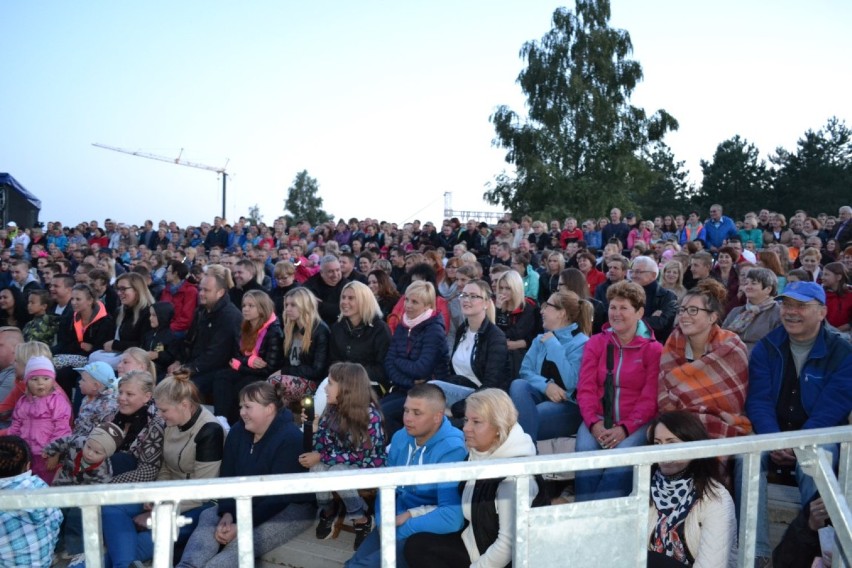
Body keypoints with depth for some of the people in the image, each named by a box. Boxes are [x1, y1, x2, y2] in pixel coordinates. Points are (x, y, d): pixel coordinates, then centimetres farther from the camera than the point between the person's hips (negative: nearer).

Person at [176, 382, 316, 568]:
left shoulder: (290, 439, -20)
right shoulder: (238, 431, 2)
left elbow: (279, 495, -22)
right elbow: (227, 478, 2)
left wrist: (243, 526, -26)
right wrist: (227, 514, -16)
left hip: (291, 507, -7)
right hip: (249, 503, 7)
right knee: (208, 516, -18)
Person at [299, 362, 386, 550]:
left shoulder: (370, 415, -25)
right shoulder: (333, 408, -7)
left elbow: (360, 455, -24)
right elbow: (322, 441, -2)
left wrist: (321, 457, -24)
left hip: (367, 464, -5)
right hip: (339, 463, 5)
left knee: (336, 472, -32)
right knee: (317, 467, -25)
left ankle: (362, 519, -12)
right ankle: (327, 511, 1)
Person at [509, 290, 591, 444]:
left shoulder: (581, 343, -7)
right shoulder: (540, 339, 14)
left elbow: (571, 382, -21)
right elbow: (525, 371, 3)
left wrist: (553, 345, -16)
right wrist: (546, 385, -18)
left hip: (568, 405, -6)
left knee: (523, 418, -34)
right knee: (518, 385, -29)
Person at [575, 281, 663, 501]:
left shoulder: (653, 349, 6)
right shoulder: (596, 343, 14)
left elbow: (650, 399, -2)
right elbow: (586, 388, 5)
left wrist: (625, 428, -17)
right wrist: (593, 423, -13)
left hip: (636, 423, -2)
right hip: (598, 419, 2)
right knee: (586, 451, -29)